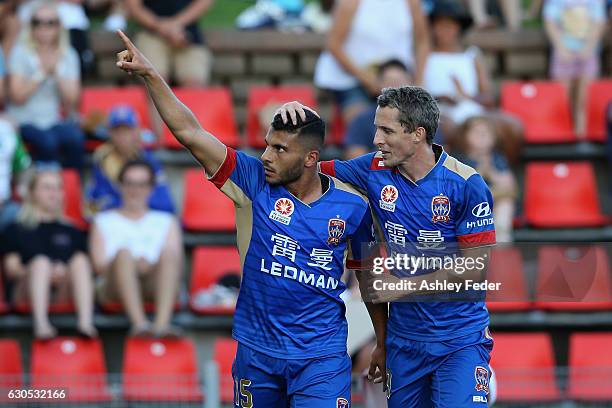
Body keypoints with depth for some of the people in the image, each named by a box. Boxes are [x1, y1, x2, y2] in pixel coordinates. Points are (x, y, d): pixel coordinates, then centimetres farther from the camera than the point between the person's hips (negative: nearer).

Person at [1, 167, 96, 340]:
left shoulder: (72, 232, 28)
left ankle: (85, 321, -49)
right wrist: (39, 272, -13)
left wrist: (65, 272, -10)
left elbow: (85, 265, 14)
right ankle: (41, 323, -55)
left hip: (64, 289, 2)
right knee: (41, 262, -33)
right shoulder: (17, 230, 22)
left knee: (80, 260, -28)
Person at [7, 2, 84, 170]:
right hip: (26, 122, -3)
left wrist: (56, 72, -9)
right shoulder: (21, 52, 0)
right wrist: (42, 73, -10)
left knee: (75, 139, -30)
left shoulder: (68, 55, 9)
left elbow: (72, 99, 1)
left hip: (56, 121, 3)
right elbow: (17, 96, -9)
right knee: (47, 142, -35)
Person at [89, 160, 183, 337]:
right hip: (114, 286, -1)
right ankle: (139, 322, -53)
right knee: (124, 252, -33)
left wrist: (149, 266, -13)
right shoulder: (104, 221, 23)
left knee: (169, 254, -31)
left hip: (154, 285, 1)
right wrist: (133, 266, -12)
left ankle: (162, 323, -51)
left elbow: (175, 262, 8)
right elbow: (99, 264, 7)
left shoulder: (166, 222, 26)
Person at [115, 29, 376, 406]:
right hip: (257, 352, 2)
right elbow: (190, 133, -10)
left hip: (321, 359, -2)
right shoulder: (255, 183, -5)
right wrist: (150, 75, -19)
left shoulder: (352, 206, -4)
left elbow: (367, 273, 10)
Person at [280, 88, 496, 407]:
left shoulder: (465, 184, -13)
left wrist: (403, 286, -12)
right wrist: (292, 123, -7)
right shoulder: (375, 171, 1)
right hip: (404, 341, 5)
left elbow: (475, 268, -13)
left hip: (460, 341, -5)